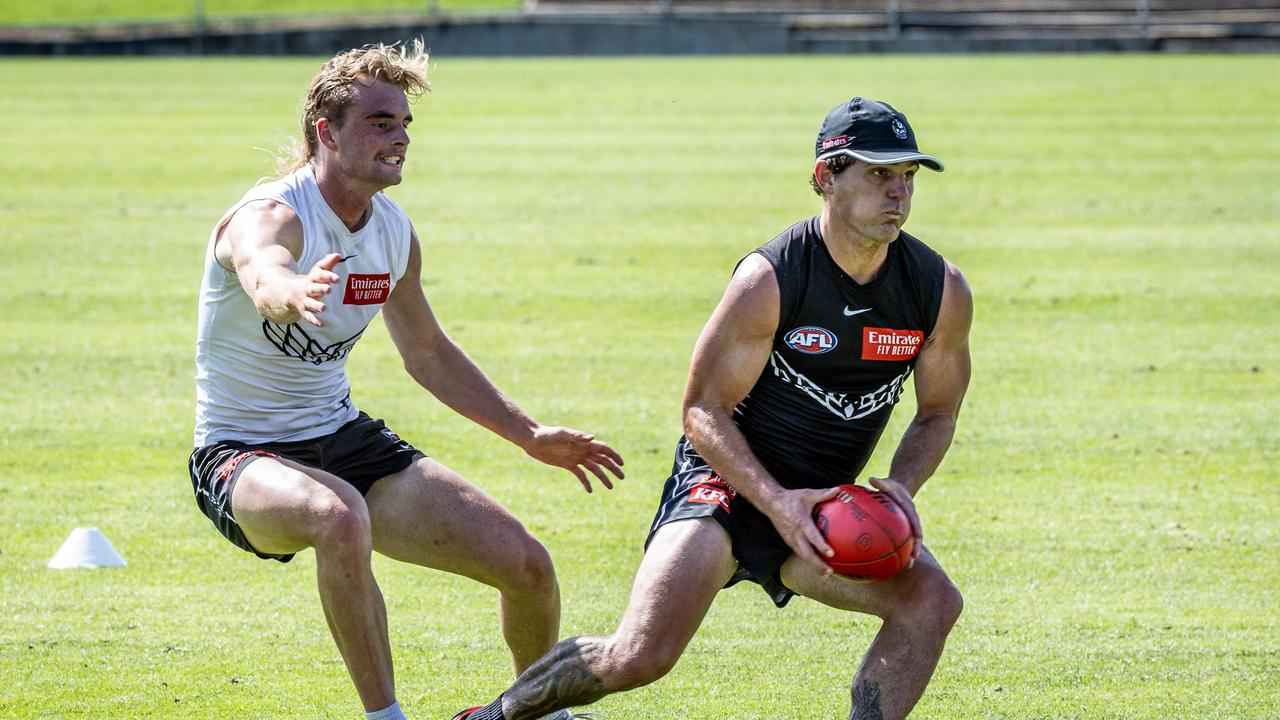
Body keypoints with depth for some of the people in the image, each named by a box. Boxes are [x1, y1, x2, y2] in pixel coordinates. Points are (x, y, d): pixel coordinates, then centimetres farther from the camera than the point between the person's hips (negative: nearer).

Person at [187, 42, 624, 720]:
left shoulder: (395, 232, 3)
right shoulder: (269, 217, -21)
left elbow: (427, 352, 20)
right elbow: (264, 281, -47)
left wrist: (530, 434, 18)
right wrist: (294, 293, -71)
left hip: (344, 437, 7)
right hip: (244, 454, -7)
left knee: (527, 564, -3)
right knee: (341, 517, -42)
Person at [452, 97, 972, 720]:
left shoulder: (942, 290, -6)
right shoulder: (768, 280, -20)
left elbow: (938, 413, 8)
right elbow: (704, 410, -13)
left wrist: (901, 487, -12)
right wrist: (776, 501, -26)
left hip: (821, 506, 5)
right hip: (727, 480, -5)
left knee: (932, 600, -21)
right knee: (637, 658, -21)